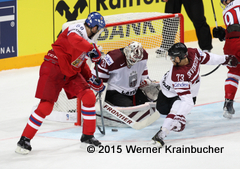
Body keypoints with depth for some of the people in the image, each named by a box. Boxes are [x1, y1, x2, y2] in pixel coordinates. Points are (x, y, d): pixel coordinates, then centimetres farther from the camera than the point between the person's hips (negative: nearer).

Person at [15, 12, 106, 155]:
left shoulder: (87, 40, 15)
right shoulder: (76, 30, -14)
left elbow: (81, 64, 24)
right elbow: (75, 41, -40)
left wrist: (94, 81, 19)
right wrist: (93, 49, -37)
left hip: (70, 73, 9)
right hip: (53, 68, -9)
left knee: (89, 97, -2)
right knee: (46, 106, -13)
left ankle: (88, 135, 9)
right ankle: (25, 139, -4)